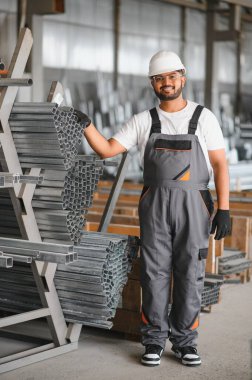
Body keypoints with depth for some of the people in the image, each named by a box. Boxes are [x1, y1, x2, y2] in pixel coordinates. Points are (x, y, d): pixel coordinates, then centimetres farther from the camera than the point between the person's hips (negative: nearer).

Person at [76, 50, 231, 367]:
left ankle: (184, 341, 15)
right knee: (155, 273, 2)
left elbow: (219, 165, 0)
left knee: (190, 274, 3)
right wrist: (86, 125, -11)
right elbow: (107, 149, 6)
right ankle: (154, 341, 13)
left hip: (193, 204, -1)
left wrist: (224, 209, -7)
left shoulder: (204, 118, 3)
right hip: (155, 204, 1)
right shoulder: (143, 122, 8)